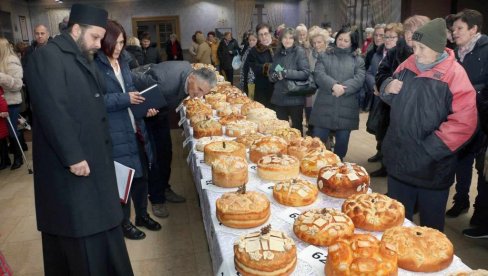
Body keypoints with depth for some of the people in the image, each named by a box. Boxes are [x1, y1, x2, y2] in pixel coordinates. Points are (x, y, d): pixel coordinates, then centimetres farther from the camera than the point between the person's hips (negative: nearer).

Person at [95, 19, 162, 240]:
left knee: (141, 171, 15)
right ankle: (124, 222, 25)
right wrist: (125, 99, -21)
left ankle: (142, 214, 34)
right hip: (113, 132, -7)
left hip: (134, 126, 8)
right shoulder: (95, 65, -13)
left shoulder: (122, 62, 12)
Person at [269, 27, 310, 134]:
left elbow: (306, 73, -15)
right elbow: (271, 73, 13)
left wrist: (286, 73, -22)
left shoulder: (300, 52, -7)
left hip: (295, 97, -5)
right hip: (279, 97, 5)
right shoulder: (278, 53, 10)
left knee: (296, 127, 10)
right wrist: (275, 76, -10)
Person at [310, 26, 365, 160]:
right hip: (325, 106, -1)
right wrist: (333, 85, -22)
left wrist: (343, 89, -21)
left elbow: (359, 79, -5)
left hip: (346, 108, 1)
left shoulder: (358, 60, 11)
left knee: (342, 143, 11)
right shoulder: (324, 56, 10)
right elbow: (318, 74, -6)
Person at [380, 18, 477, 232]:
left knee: (430, 225, 14)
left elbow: (464, 123, -22)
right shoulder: (407, 66, 3)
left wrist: (430, 150, -20)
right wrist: (388, 88, -4)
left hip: (432, 168, -5)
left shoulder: (454, 75, -16)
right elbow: (393, 99, 19)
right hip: (399, 160, 6)